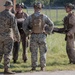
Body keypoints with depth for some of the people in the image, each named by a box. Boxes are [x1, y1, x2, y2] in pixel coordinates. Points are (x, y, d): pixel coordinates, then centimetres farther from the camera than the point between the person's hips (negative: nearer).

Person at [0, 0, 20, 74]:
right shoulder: (11, 16, -14)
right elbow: (14, 28, -15)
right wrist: (17, 37, -4)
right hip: (8, 37, -6)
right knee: (7, 53, -3)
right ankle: (6, 69, -4)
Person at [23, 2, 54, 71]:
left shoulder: (31, 17, -3)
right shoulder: (44, 16, -4)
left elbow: (24, 25, -5)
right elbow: (51, 24, -7)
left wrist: (27, 33, 5)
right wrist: (49, 32, 4)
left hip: (33, 36, 1)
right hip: (41, 36, -1)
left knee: (34, 52, 8)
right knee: (42, 52, 7)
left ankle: (34, 67, 8)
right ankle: (42, 67, 6)